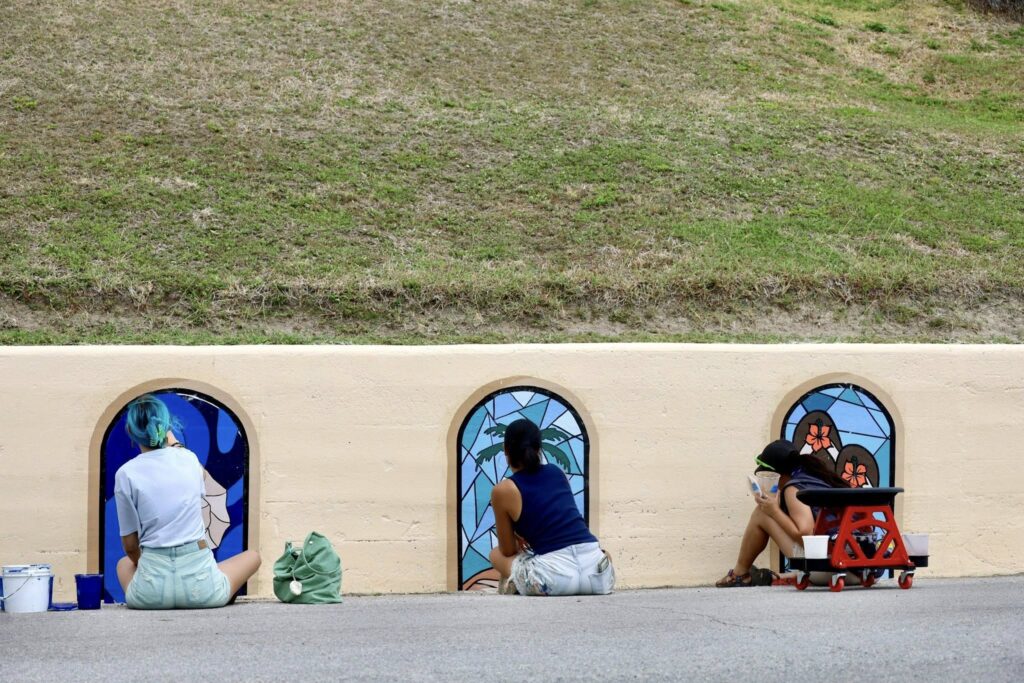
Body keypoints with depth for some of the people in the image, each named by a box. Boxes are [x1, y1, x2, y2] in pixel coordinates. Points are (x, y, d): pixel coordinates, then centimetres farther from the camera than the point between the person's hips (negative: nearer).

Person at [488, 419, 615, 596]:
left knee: (496, 554, 25)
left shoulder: (503, 491, 5)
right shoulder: (558, 472, 19)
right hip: (597, 571, 3)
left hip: (554, 577, -3)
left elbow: (508, 551, 16)